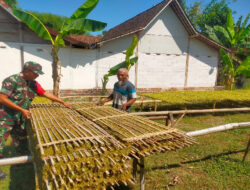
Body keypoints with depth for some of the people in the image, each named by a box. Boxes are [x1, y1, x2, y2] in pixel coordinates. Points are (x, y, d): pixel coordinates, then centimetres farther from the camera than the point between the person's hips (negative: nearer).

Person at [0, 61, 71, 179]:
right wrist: (22, 110, -26)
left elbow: (46, 94, 7)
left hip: (20, 118, 7)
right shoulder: (12, 80, -20)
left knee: (21, 142, 16)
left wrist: (63, 103, 6)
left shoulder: (33, 84, 1)